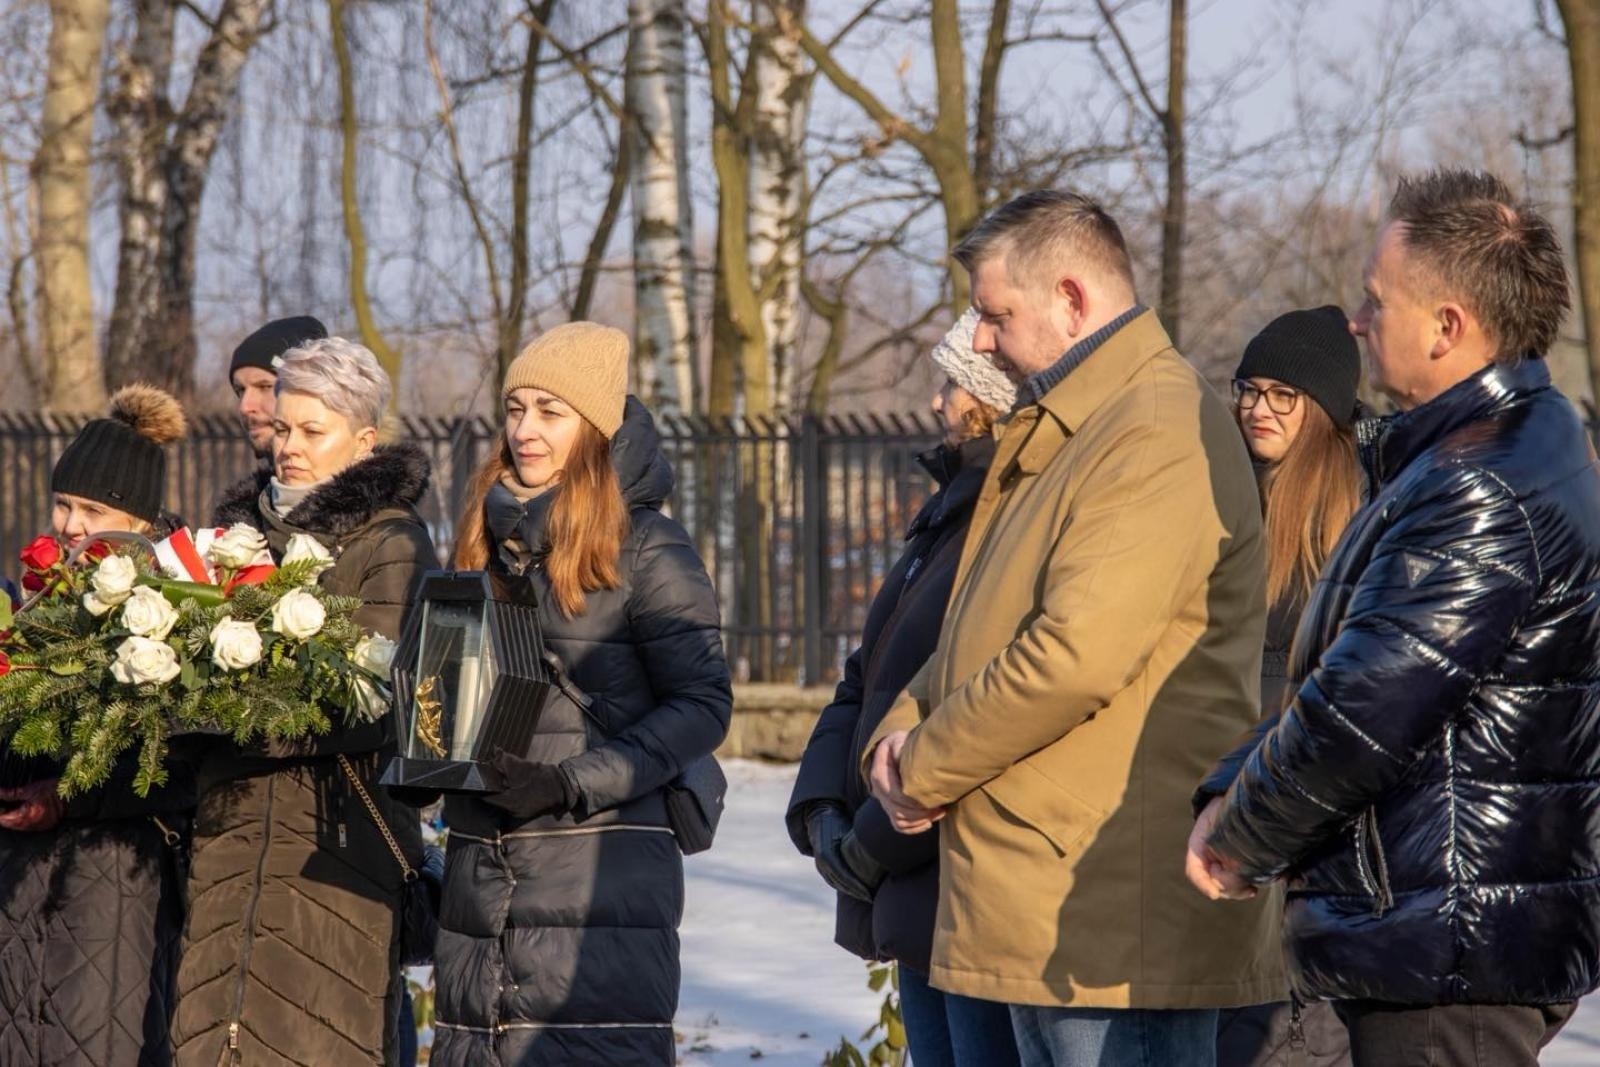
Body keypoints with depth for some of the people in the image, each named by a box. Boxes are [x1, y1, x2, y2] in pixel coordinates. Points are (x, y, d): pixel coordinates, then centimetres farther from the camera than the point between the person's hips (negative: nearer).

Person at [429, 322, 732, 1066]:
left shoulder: (646, 549, -4)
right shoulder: (491, 538, 15)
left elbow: (703, 705, -7)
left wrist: (574, 784, -17)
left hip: (599, 870, -6)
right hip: (480, 863, 6)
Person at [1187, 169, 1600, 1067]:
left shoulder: (1482, 493, -21)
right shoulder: (1528, 443, 16)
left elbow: (1359, 710, -22)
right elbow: (1353, 672, 19)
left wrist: (1244, 836, -5)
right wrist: (1234, 791, 9)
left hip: (1452, 950, -11)